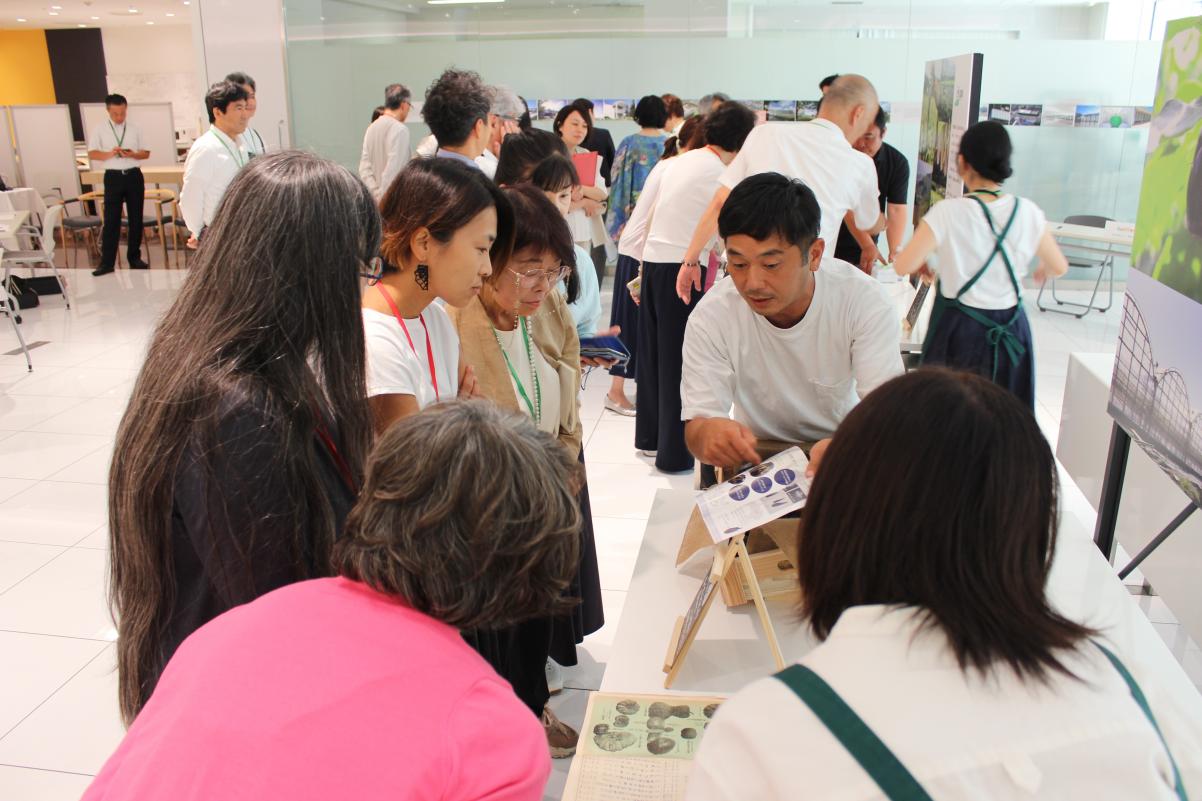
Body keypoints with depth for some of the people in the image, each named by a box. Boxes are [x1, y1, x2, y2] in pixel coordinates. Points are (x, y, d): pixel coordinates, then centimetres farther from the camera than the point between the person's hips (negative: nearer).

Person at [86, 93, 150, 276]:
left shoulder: (134, 129, 7)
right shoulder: (99, 130, 2)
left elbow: (146, 153, 7)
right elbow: (92, 153, -1)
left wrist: (133, 154, -13)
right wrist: (109, 154, -19)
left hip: (134, 175, 2)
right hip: (113, 177, -2)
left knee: (136, 219, 7)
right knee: (111, 220, -3)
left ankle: (134, 258, 18)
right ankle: (107, 262, -2)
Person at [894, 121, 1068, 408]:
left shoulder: (947, 212, -14)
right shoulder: (1028, 212, -3)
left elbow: (903, 266, -18)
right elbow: (1059, 266, 8)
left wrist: (922, 265, 5)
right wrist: (1043, 272, 31)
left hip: (958, 329, -3)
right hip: (1010, 328, 3)